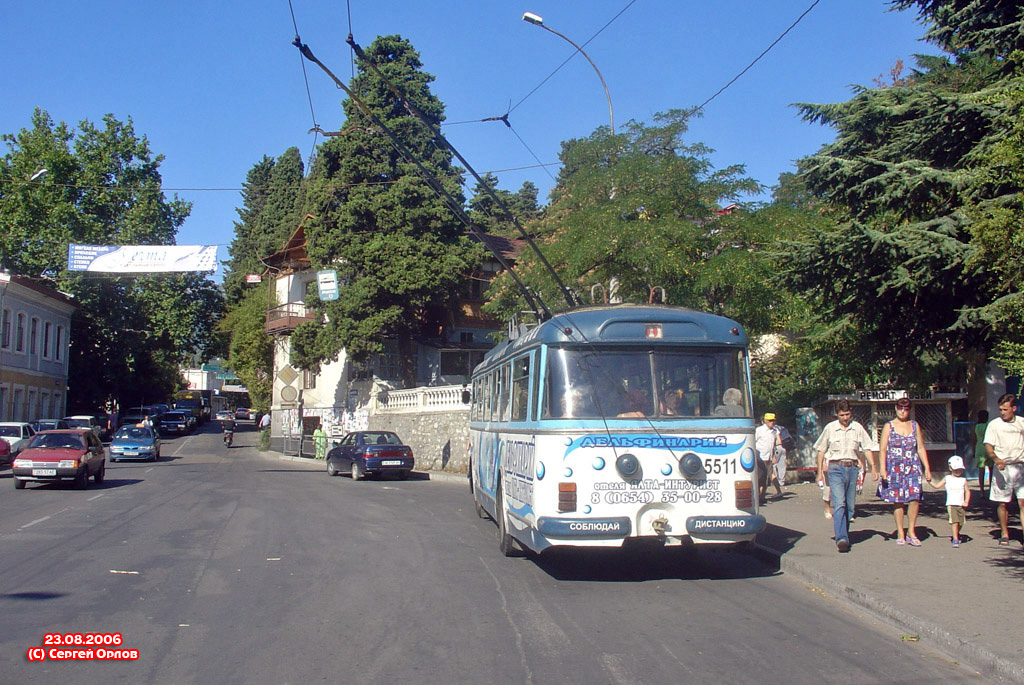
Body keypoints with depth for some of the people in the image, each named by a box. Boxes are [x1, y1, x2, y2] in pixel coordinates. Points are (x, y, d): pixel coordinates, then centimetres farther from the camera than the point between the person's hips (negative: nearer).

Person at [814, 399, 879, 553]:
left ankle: (843, 533, 21)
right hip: (835, 468, -3)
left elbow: (867, 448, 8)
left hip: (852, 468, 3)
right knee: (839, 503, -15)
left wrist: (873, 466, -3)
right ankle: (841, 538, -23)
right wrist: (820, 471, 7)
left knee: (850, 505, 6)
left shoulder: (857, 428, 5)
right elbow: (821, 450, 9)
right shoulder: (830, 428, 2)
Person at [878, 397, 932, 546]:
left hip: (913, 467, 2)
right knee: (897, 500, 0)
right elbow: (883, 450, 0)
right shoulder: (889, 426, 4)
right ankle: (900, 534, 9)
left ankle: (911, 532, 1)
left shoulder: (915, 426, 11)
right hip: (894, 468, -1)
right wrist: (883, 469, -10)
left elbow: (921, 448, 12)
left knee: (914, 498, -10)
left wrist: (927, 468, 6)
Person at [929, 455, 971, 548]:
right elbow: (937, 486, 9)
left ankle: (956, 535, 38)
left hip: (961, 505, 2)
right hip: (951, 504, -2)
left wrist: (966, 502, -2)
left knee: (960, 523, 10)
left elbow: (967, 491, 10)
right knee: (955, 522, -15)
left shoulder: (963, 480, 8)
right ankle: (955, 540, -14)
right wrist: (930, 481, -7)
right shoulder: (947, 478, 6)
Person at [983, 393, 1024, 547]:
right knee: (1002, 503, 4)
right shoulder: (994, 424, 2)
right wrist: (996, 459, -22)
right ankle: (1005, 534, 17)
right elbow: (988, 446, -3)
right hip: (1002, 467, -1)